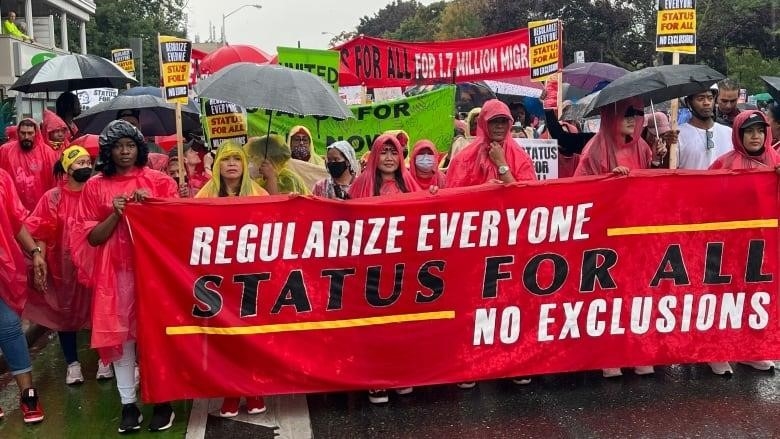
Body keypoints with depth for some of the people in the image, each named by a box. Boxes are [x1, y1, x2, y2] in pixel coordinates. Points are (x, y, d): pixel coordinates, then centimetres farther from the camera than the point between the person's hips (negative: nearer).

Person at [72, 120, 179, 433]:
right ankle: (128, 404, 12)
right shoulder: (95, 186, 4)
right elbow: (92, 237, 1)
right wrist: (116, 214, -14)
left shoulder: (158, 181, 3)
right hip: (115, 272, 1)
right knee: (120, 334, 2)